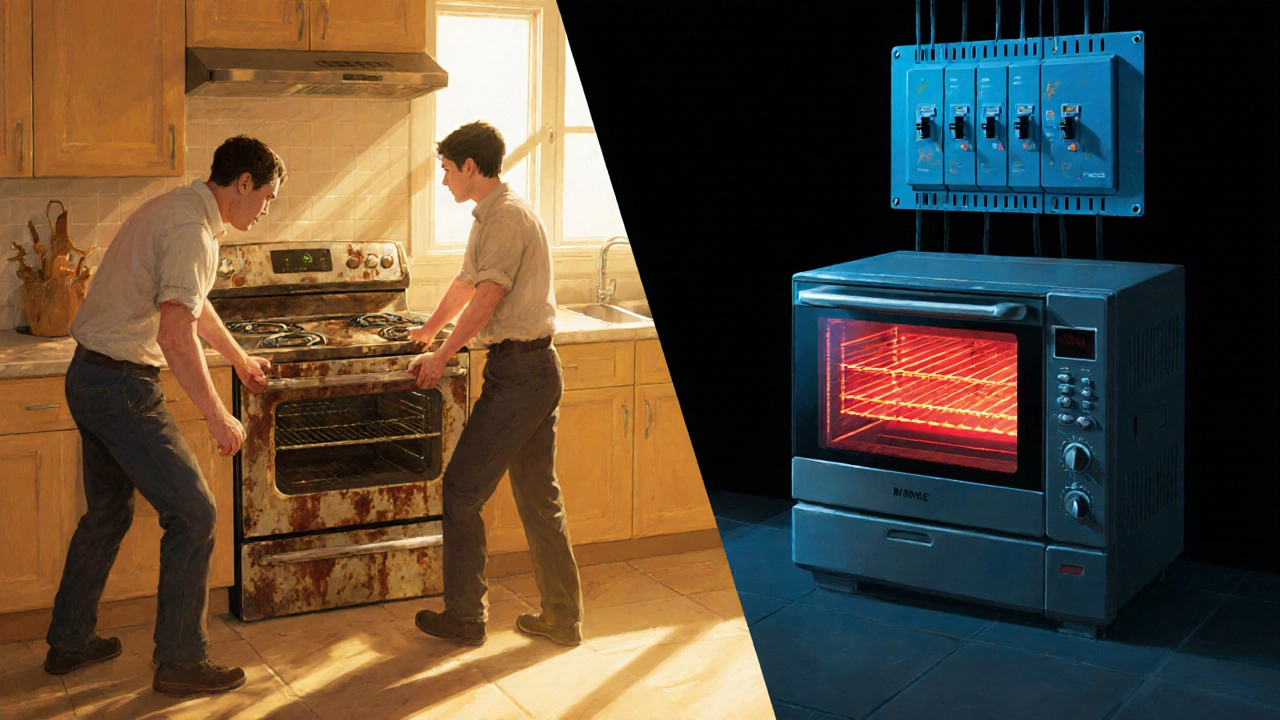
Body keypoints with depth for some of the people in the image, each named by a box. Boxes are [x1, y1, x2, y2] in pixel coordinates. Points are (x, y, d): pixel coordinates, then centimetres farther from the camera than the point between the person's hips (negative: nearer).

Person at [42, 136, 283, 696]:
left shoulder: (174, 209, 14)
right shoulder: (192, 229, -20)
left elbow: (192, 303, 30)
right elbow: (177, 335, -30)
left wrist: (240, 359, 40)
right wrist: (218, 417, -23)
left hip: (89, 377, 10)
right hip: (123, 387, -10)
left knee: (107, 513, 21)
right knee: (192, 514, -3)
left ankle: (68, 643, 34)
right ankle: (180, 661, 5)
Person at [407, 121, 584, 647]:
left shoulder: (506, 215, -13)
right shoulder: (492, 215, 19)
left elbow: (485, 299, -19)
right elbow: (465, 284, 32)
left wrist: (441, 357, -10)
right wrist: (427, 332, 44)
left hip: (517, 371, -10)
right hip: (537, 368, 10)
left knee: (462, 490, -1)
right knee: (538, 495, 13)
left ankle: (465, 617, 8)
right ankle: (563, 618, 19)